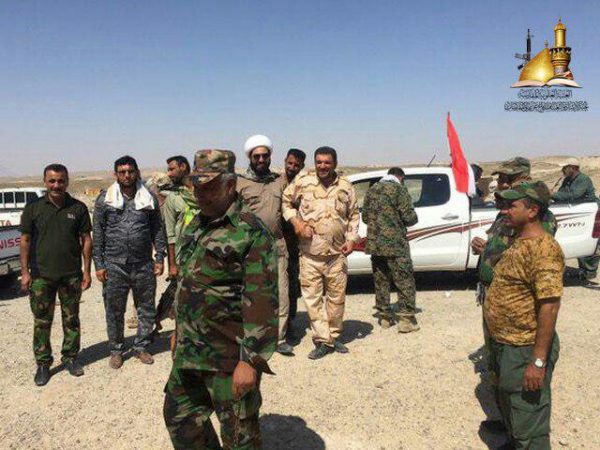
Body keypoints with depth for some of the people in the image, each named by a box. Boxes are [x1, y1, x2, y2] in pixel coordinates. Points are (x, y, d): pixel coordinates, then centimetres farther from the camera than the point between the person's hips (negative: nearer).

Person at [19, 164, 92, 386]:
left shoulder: (78, 208, 0)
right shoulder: (33, 208, -1)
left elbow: (86, 239, 3)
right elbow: (25, 240, 2)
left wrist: (87, 270, 0)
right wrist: (25, 272, -2)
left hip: (71, 275, 1)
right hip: (41, 276, 0)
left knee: (71, 319, 11)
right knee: (41, 322, 8)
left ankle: (71, 357, 26)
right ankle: (43, 363, 21)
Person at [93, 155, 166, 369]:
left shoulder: (149, 198, 5)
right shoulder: (104, 199, 1)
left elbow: (157, 230, 8)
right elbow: (98, 234, 1)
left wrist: (160, 257, 2)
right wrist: (99, 264, -2)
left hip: (144, 265, 2)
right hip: (114, 265, -1)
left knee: (147, 309, 10)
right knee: (114, 311, 8)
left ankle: (141, 347, 27)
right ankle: (116, 350, 25)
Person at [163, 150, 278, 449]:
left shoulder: (250, 232, -18)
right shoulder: (195, 226, 9)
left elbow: (261, 301, -22)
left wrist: (250, 361, -23)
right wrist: (179, 330, 21)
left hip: (229, 357, -8)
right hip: (188, 353, 8)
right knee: (179, 416, 22)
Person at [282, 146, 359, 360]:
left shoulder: (346, 187, 6)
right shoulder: (302, 182, 0)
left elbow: (353, 215, 13)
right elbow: (286, 201, 10)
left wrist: (351, 239, 1)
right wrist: (295, 221, -6)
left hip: (337, 254, 2)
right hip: (310, 254, -1)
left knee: (336, 298, 11)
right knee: (313, 298, 0)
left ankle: (334, 337, 28)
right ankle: (322, 341, 12)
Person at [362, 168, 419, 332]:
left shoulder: (372, 190, 12)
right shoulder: (399, 189, -7)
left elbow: (365, 217, 15)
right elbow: (409, 216, -11)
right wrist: (415, 219, 10)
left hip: (374, 243, 6)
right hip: (395, 244, -6)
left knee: (380, 281, 14)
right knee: (404, 281, 2)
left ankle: (384, 316, 21)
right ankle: (407, 319, 1)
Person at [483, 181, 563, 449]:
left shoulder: (542, 248, -23)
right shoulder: (520, 241, 9)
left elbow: (549, 306, -27)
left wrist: (539, 362, -27)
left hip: (525, 350, -10)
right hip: (504, 344, 10)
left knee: (528, 424, 4)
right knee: (508, 405, 28)